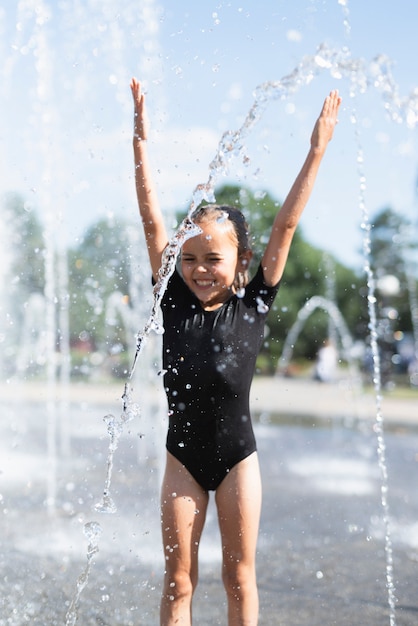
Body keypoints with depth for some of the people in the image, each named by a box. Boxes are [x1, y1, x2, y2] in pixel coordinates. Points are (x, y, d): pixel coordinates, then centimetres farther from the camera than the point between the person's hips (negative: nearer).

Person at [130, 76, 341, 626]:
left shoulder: (254, 304, -8)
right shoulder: (174, 300, -5)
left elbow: (286, 225, -11)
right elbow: (152, 221, -8)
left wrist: (317, 151, -12)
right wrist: (141, 142, -12)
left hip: (237, 456, -1)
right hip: (183, 456, 1)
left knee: (239, 576, 10)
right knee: (178, 580, 8)